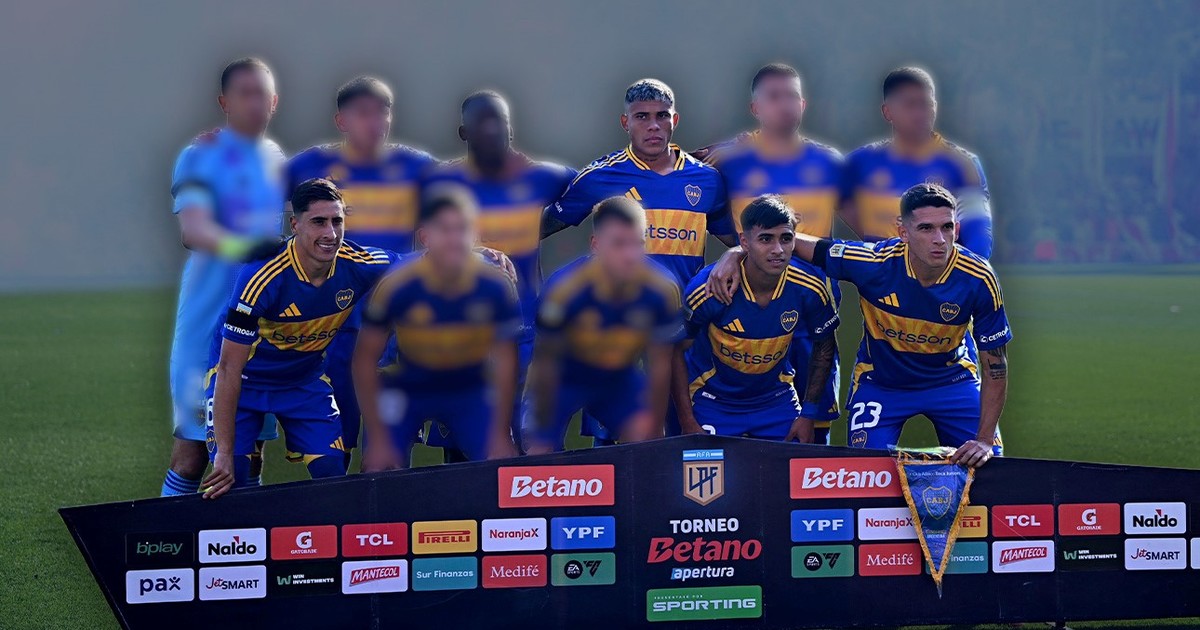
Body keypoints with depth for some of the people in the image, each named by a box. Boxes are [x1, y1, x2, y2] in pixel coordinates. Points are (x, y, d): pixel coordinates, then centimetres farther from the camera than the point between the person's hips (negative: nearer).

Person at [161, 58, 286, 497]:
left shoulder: (280, 162, 14)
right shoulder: (201, 158, -6)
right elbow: (193, 227, -23)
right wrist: (237, 246, -40)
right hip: (210, 316, -5)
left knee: (253, 439, 8)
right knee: (194, 442, -6)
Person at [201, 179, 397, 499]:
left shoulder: (360, 266, -22)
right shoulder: (261, 278, -34)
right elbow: (229, 370, -29)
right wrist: (225, 453, -30)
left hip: (307, 379, 4)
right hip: (245, 379, -4)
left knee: (333, 476, -7)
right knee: (229, 481, -15)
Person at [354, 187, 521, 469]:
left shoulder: (496, 286, -22)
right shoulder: (396, 287, -26)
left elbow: (505, 361, -11)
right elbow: (365, 360, -16)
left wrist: (501, 436, -10)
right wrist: (377, 439, -17)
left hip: (471, 391, 1)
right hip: (407, 390, -1)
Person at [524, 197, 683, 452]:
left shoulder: (663, 290, -25)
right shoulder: (564, 289, -33)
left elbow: (660, 365, -13)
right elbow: (545, 363, -21)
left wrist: (654, 430, -9)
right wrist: (543, 428, -15)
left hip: (620, 377, 3)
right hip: (563, 379, -3)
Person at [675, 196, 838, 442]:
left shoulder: (810, 288, -18)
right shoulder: (707, 289, -26)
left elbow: (824, 348, 0)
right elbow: (676, 351, -14)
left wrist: (809, 414, -1)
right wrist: (688, 423, -15)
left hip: (777, 400, 2)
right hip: (711, 401, -2)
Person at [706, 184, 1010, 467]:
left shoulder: (978, 279, -26)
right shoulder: (875, 262, -30)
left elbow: (995, 366, -17)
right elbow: (794, 243, -17)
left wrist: (985, 440, -21)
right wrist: (735, 255, -32)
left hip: (951, 380, 1)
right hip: (879, 381, -1)